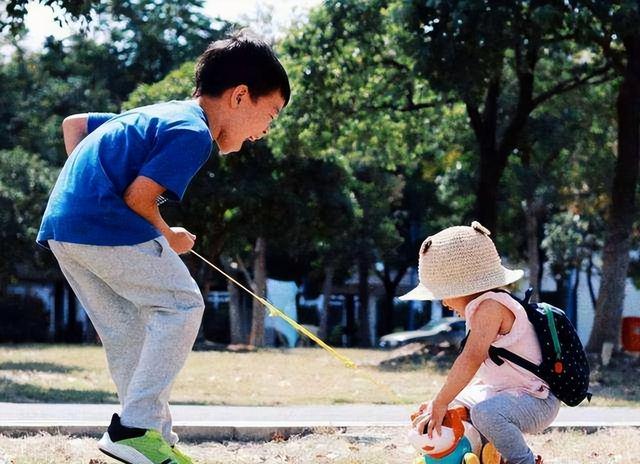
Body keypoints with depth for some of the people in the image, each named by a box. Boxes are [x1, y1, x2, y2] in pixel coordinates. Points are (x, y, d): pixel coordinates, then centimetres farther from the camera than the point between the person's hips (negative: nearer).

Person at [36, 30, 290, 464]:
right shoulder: (194, 132, -7)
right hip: (105, 222, -10)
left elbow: (73, 124, 31)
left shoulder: (157, 115, 24)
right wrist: (168, 239, 3)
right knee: (181, 305, -3)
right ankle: (135, 428, -8)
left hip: (60, 224, 10)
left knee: (128, 332, 14)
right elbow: (138, 196, -15)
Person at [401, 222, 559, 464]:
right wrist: (440, 402, 7)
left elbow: (472, 358, -33)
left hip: (538, 401, -11)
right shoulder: (480, 310, 10)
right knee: (456, 402, 24)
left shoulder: (490, 306, -22)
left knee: (486, 413, -39)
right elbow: (477, 369, 16)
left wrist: (440, 404, -30)